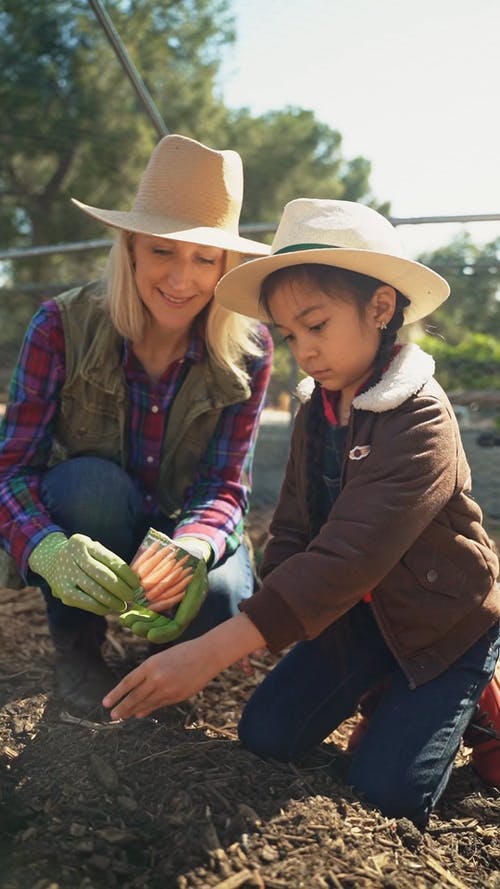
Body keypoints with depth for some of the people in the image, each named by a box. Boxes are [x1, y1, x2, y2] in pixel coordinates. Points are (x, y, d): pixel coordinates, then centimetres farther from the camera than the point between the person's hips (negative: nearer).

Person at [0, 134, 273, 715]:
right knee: (91, 480, -34)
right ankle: (76, 651, -8)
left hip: (183, 528, 1)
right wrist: (50, 550, -46)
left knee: (221, 599, -30)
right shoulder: (63, 327, -20)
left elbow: (224, 486, -18)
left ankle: (166, 645, 8)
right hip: (86, 527, 0)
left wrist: (190, 550, -43)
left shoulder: (246, 351, -17)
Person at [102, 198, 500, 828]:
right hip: (362, 610, 6)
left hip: (448, 620, -6)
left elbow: (348, 556, -38)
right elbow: (293, 532, 0)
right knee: (266, 735, -4)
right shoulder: (316, 412, -4)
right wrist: (271, 622, -18)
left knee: (385, 792, -11)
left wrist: (213, 651, -42)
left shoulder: (420, 422, -28)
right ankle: (389, 688, 19)